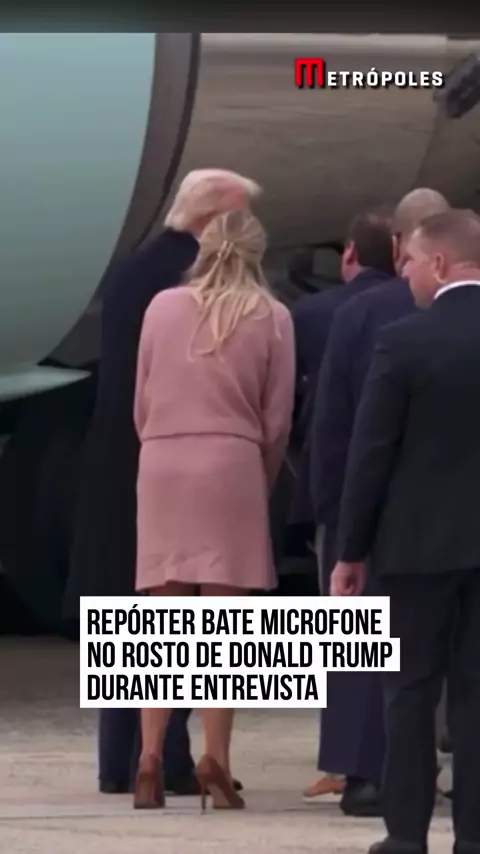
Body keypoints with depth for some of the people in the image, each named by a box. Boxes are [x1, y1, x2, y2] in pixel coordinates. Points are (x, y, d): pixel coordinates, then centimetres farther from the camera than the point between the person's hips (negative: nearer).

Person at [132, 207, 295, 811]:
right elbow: (277, 419, 2)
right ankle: (215, 762, -7)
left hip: (161, 466, 2)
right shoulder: (271, 318, 3)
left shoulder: (163, 307, 7)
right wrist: (261, 483, 15)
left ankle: (150, 762, -1)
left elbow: (141, 403, 9)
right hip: (231, 467, -2)